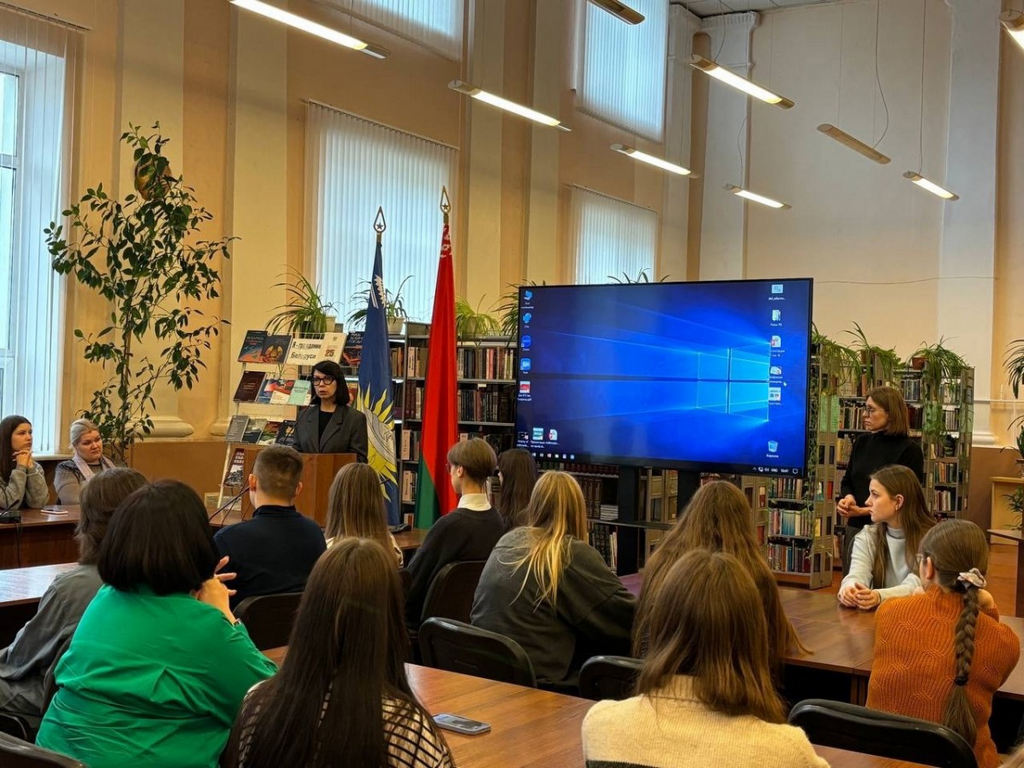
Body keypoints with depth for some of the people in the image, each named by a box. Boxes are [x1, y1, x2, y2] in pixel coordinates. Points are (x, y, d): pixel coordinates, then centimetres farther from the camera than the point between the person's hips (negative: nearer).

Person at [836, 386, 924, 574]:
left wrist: (865, 511, -17)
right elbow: (847, 481, 18)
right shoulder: (862, 442, 10)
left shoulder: (909, 449, -8)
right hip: (855, 529, 6)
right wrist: (848, 498, -6)